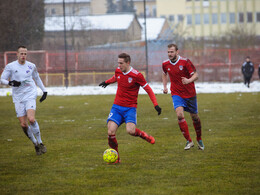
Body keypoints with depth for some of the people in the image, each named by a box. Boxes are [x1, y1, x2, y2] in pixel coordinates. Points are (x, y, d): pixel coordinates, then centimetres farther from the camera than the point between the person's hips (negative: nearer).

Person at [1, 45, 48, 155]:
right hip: (18, 98, 1)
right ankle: (35, 144, 16)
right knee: (23, 125, -4)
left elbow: (37, 78, 23)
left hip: (30, 96, -1)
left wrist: (44, 91, 23)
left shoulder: (31, 66, 6)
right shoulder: (10, 66, -1)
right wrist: (11, 83, -20)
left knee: (31, 119, -22)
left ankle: (40, 143, -6)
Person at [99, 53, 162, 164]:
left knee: (130, 131, -27)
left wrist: (155, 104, -12)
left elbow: (148, 90, -6)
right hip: (117, 107, 4)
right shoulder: (118, 71, 2)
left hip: (130, 108, -4)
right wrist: (107, 82, 47)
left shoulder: (136, 75, -13)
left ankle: (144, 135, 8)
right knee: (111, 132, -14)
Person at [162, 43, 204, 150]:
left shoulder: (185, 62, -14)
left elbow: (195, 75, -13)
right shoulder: (165, 64, -1)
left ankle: (199, 140, 33)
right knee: (179, 114, -21)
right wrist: (165, 86, 10)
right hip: (176, 94, 2)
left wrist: (189, 80, -33)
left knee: (195, 117, 9)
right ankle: (189, 141, -12)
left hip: (190, 94, -2)